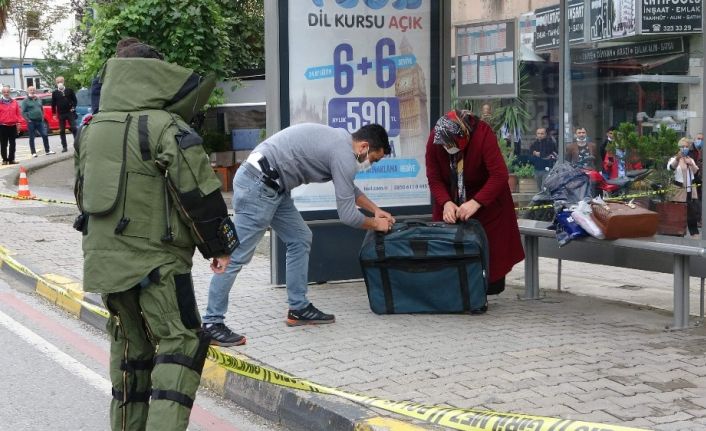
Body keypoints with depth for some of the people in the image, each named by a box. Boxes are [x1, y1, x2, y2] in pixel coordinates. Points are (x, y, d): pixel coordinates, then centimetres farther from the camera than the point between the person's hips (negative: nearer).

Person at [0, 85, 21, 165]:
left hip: (13, 125, 3)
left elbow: (18, 113, 8)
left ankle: (11, 159, 11)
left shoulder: (14, 102, 8)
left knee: (12, 143, 6)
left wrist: (18, 123, 3)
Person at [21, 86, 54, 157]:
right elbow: (23, 112, -6)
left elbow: (42, 109, 22)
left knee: (45, 135, -1)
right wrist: (28, 120, -14)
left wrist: (42, 117, 11)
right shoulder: (25, 101, -2)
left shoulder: (38, 100, 15)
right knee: (32, 138, 2)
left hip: (40, 121, 4)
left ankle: (47, 150, 9)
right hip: (31, 122, -4)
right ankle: (33, 152, 7)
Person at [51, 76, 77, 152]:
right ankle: (64, 147, 8)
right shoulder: (55, 93, 4)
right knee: (62, 131, 3)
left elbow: (75, 100, 7)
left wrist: (73, 107, -7)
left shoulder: (69, 90, 3)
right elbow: (53, 104, 6)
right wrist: (54, 113, 2)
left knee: (74, 129, -3)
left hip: (70, 112, -1)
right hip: (61, 114, 1)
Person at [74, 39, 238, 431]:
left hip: (103, 260, 7)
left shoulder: (91, 130, 11)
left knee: (129, 347, 18)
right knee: (179, 342, -3)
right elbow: (199, 193, -13)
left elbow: (82, 193, 22)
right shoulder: (166, 127, -12)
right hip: (155, 259, -7)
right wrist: (220, 245, -1)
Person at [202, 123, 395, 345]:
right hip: (258, 185, -11)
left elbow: (350, 188, 35)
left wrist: (375, 209, 34)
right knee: (238, 255, -8)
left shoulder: (339, 141, 16)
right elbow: (347, 214, -10)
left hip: (272, 187, 11)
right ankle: (211, 324, -3)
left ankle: (299, 309, 19)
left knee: (300, 240, 14)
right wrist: (375, 224, 7)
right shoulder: (344, 155, -14)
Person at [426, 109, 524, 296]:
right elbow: (433, 178, -14)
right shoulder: (434, 140, -20)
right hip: (450, 198, 3)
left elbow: (500, 175, -32)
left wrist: (476, 203, -41)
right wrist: (446, 203, -30)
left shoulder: (483, 135, -29)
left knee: (490, 248, -3)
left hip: (486, 198, -3)